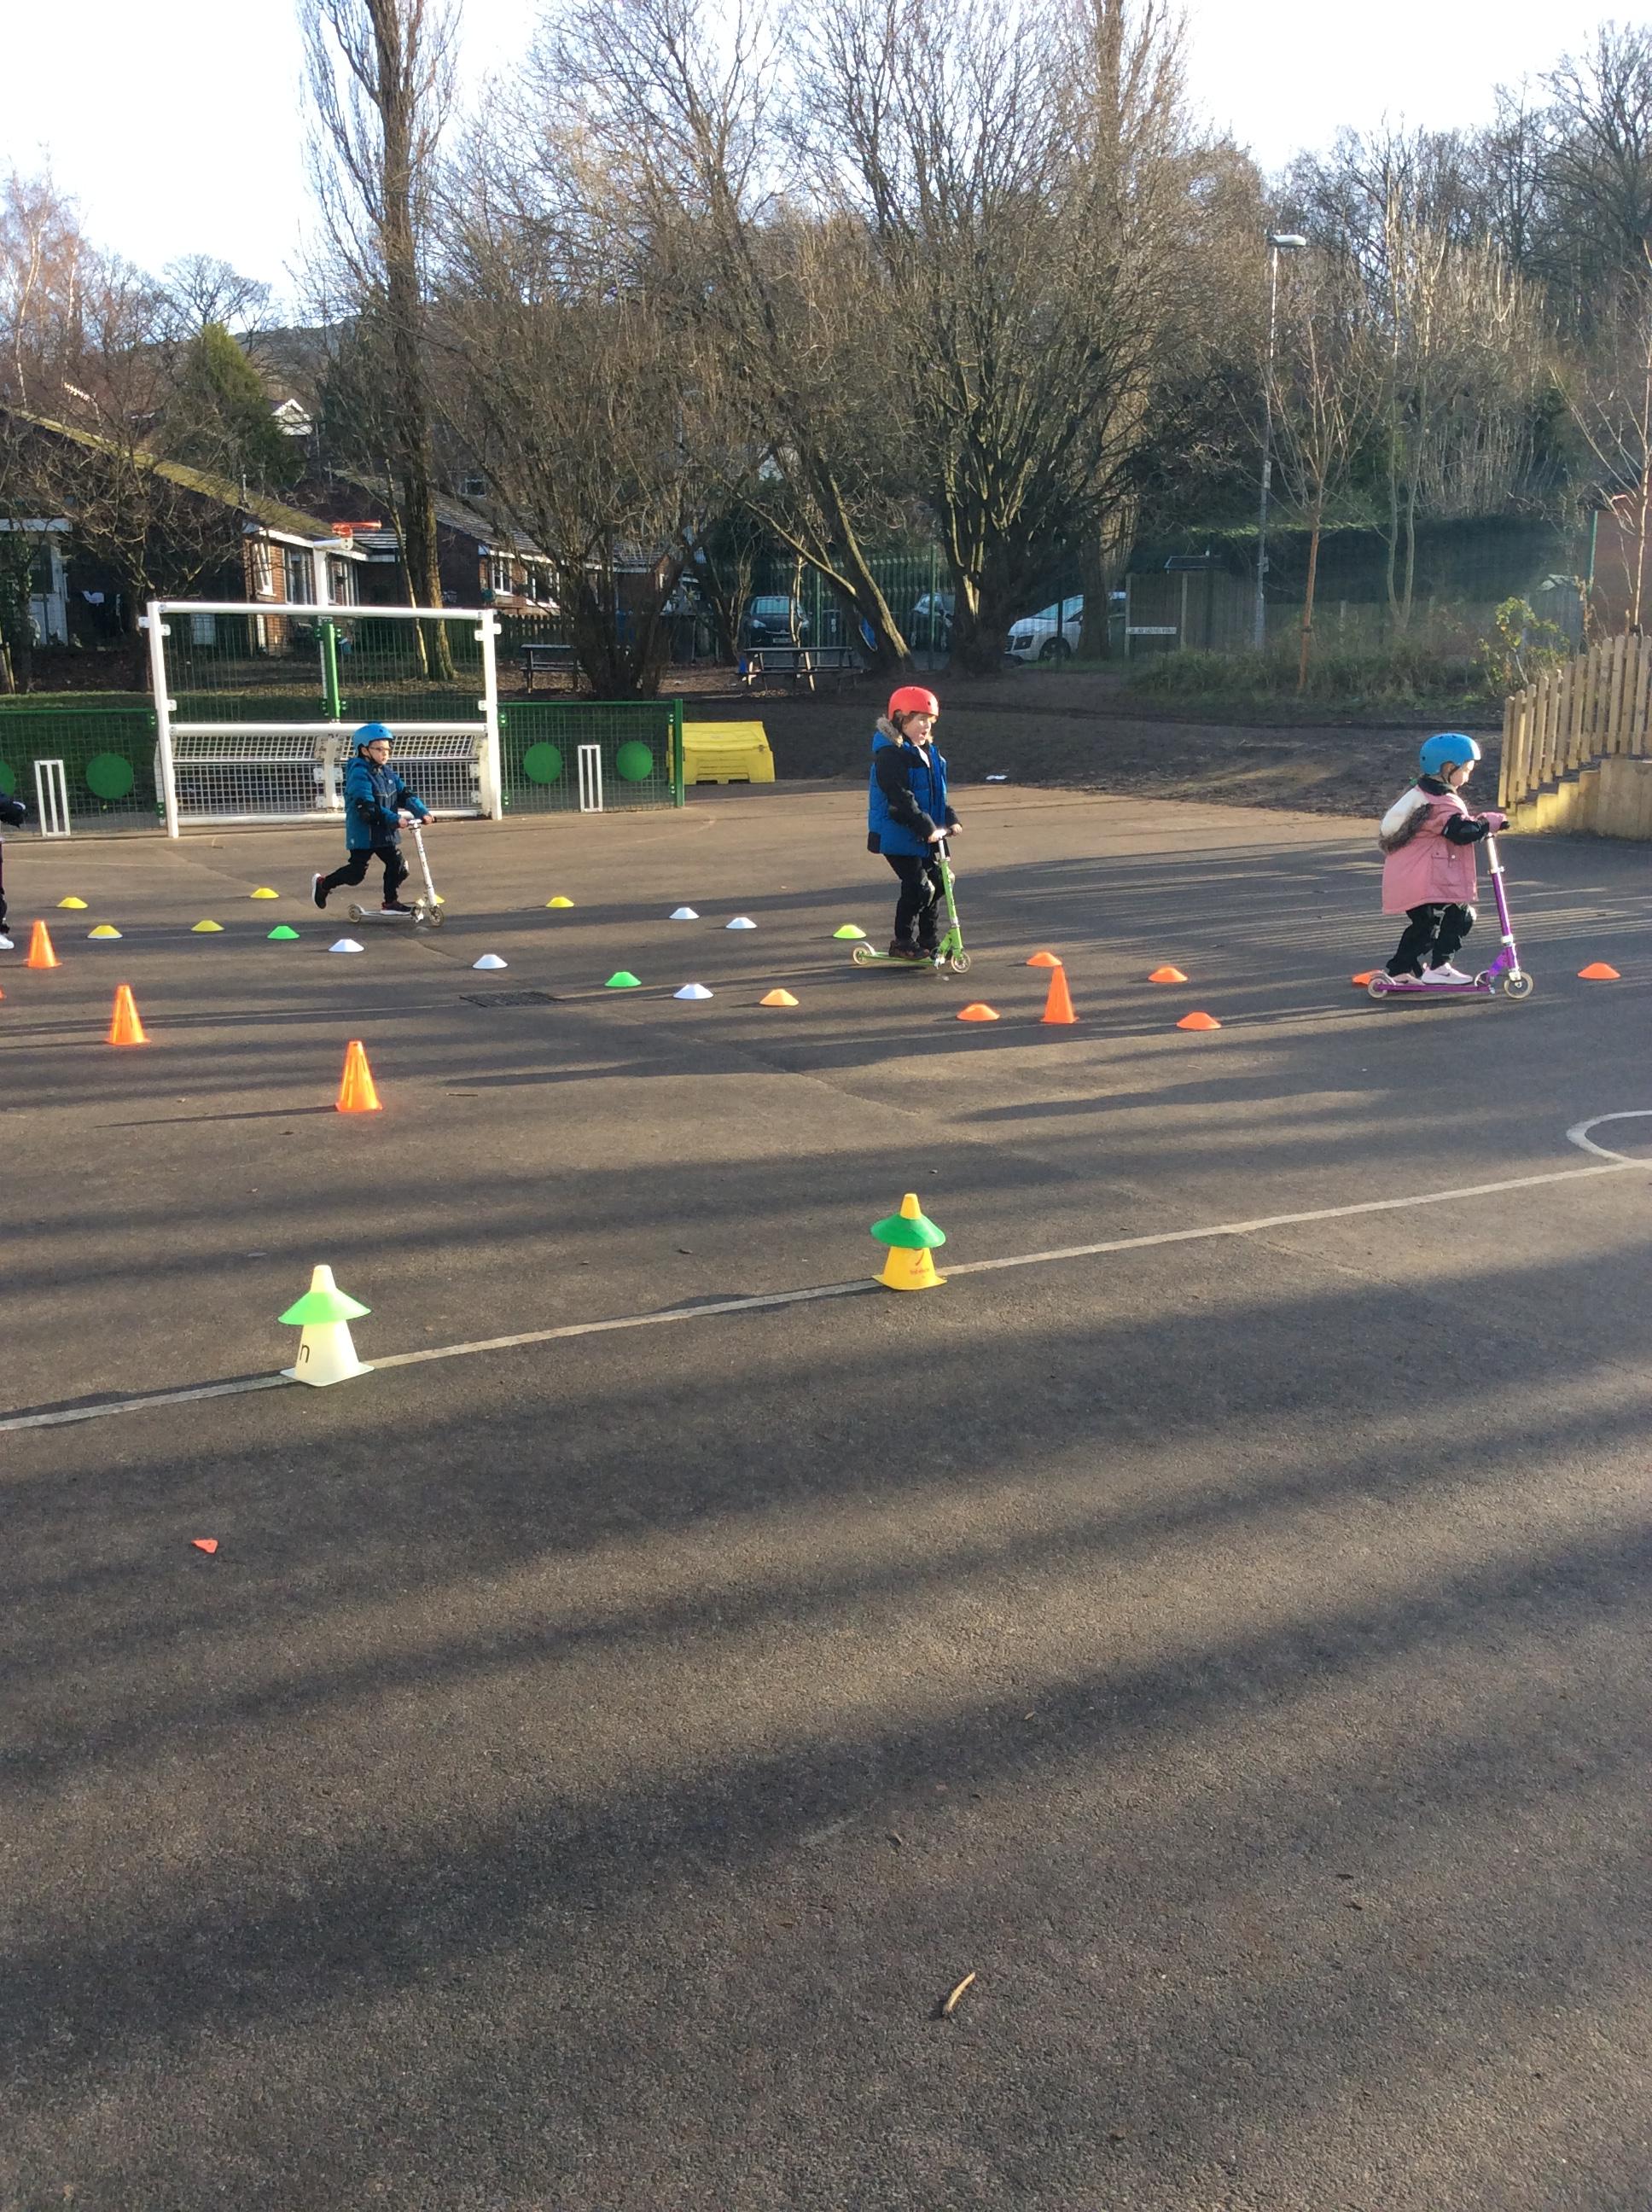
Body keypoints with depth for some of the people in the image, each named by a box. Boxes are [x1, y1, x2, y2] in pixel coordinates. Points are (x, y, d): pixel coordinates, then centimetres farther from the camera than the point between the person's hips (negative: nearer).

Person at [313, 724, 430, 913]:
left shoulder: (387, 772, 8)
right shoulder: (359, 774, -18)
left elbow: (404, 794, 3)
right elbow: (367, 808, -29)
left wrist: (422, 811, -14)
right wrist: (394, 819, -36)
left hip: (385, 833, 8)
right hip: (363, 833, -7)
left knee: (397, 865, 1)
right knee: (356, 872, -2)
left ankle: (390, 902, 16)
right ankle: (321, 884, 20)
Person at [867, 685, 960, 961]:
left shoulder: (926, 752, 13)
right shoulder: (891, 754, -17)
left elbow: (938, 792, 17)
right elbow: (900, 799, -25)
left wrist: (950, 819, 1)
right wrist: (927, 827, -27)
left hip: (927, 835, 9)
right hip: (899, 835, -9)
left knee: (937, 883, 10)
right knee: (918, 887, -11)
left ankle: (929, 941, 22)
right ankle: (902, 943, 4)